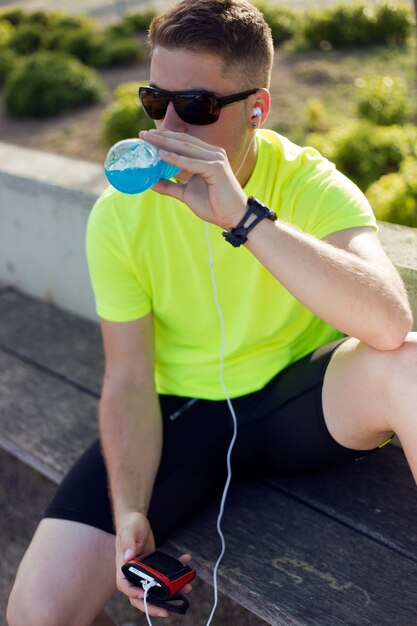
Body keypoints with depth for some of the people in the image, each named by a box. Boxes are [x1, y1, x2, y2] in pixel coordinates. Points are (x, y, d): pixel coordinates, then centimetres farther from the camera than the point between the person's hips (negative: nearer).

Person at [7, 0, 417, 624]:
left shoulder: (312, 186, -14)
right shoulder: (121, 213, -10)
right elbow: (128, 382, -6)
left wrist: (243, 216, -40)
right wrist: (129, 514, -19)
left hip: (298, 399, 0)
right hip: (184, 411, 1)